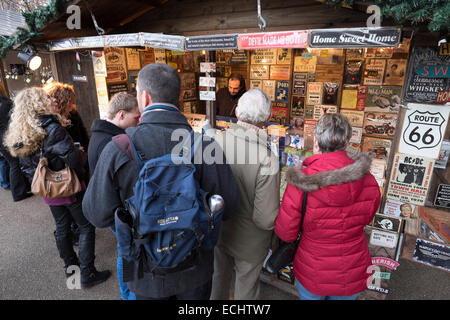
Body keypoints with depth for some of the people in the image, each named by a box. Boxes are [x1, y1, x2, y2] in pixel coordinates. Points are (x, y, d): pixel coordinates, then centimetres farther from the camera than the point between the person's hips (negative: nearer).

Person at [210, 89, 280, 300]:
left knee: (219, 277, 30)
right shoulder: (267, 160, -32)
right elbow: (266, 220, -28)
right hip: (248, 241, -4)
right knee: (246, 288, 25)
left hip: (217, 230, 4)